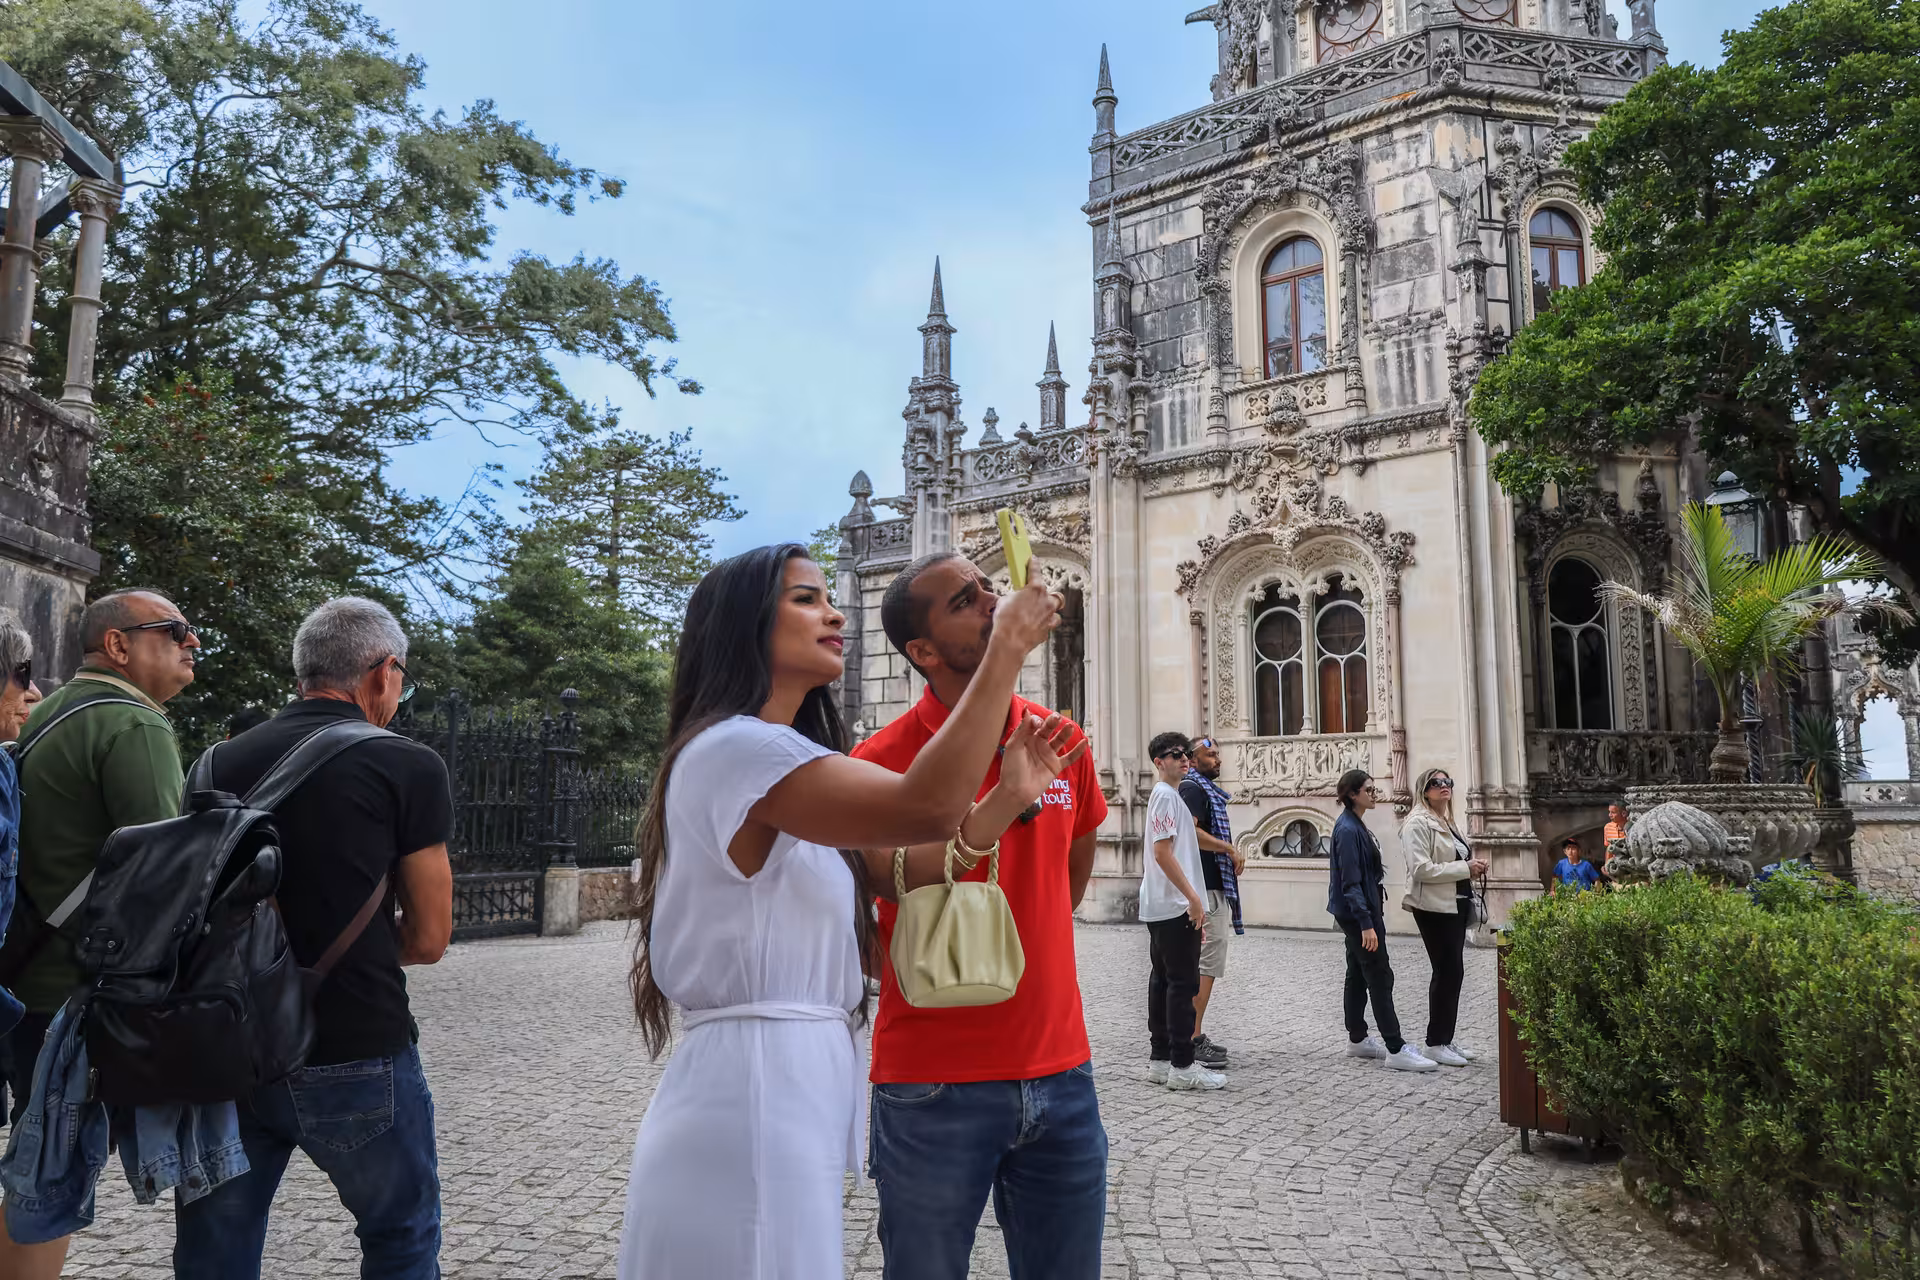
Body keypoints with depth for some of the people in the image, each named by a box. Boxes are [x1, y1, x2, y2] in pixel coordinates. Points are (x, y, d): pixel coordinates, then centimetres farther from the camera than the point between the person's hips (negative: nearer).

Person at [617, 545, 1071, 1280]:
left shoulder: (777, 760, 18)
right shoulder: (734, 748, -15)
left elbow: (908, 873, 13)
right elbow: (926, 810, -28)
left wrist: (1010, 796, 4)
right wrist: (1006, 650, -19)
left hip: (785, 1085, 10)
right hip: (754, 1089, -10)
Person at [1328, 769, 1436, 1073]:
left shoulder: (1354, 826, 12)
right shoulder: (1348, 829, -19)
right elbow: (1351, 882, -22)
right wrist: (1366, 924, -25)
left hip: (1358, 913, 10)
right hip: (1359, 913, -10)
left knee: (1358, 975, 14)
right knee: (1380, 976, -8)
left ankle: (1357, 1039, 22)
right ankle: (1396, 1049, -6)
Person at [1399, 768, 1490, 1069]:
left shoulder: (1447, 821, 16)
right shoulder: (1418, 822, -12)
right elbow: (1421, 869, -21)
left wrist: (1475, 865, 7)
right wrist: (1465, 868, -19)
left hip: (1456, 905, 9)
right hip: (1434, 907, -9)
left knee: (1452, 971, 12)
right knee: (1449, 972, -6)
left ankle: (1447, 1038, 21)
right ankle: (1435, 1044, 3)